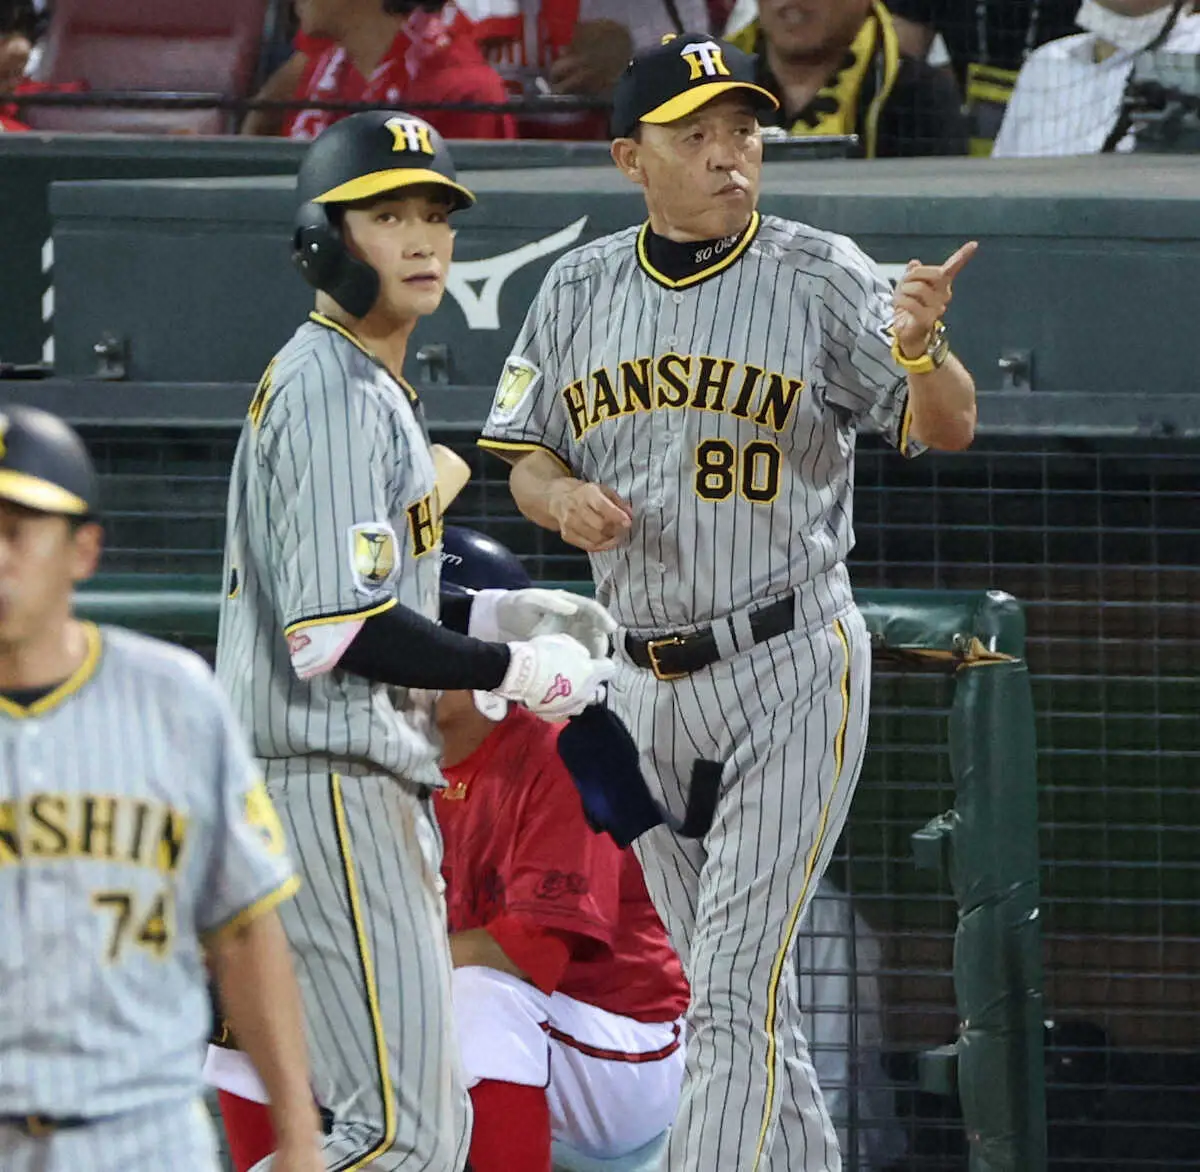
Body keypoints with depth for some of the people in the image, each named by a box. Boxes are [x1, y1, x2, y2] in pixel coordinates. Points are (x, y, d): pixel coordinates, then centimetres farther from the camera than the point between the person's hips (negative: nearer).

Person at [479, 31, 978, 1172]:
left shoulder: (820, 276, -9)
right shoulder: (580, 290, 5)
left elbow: (948, 427, -16)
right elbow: (527, 458, 13)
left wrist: (920, 348, -38)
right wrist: (561, 497, -11)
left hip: (789, 669, -5)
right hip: (645, 685, 5)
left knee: (734, 992, -12)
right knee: (732, 992, 14)